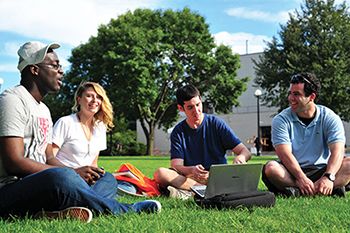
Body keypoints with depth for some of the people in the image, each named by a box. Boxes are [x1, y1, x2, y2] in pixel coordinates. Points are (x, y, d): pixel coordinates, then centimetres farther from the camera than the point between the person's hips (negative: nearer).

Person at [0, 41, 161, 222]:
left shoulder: (43, 110, 20)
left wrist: (75, 173, -5)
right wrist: (74, 173, -18)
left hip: (39, 184, 10)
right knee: (61, 177, -36)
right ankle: (125, 210, -14)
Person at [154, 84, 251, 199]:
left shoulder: (216, 124, 3)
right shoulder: (178, 132, 6)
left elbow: (246, 152, -1)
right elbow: (176, 166, -7)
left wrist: (240, 157, -27)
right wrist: (192, 170, -31)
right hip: (191, 177, 1)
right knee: (160, 173, -26)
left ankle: (187, 192, -36)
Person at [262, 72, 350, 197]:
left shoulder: (330, 118, -1)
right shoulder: (281, 120, -3)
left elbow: (337, 151, -14)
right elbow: (285, 154, -15)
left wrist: (328, 177, -34)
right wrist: (301, 178, -32)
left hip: (321, 170, 1)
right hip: (292, 172, 0)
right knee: (270, 168, -31)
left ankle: (297, 192, -37)